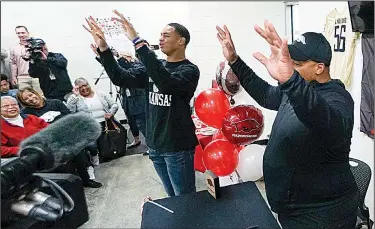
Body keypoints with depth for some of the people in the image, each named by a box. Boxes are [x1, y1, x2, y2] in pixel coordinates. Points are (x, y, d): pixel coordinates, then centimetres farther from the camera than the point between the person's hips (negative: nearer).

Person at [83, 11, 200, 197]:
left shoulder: (189, 70, -12)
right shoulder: (154, 66, 8)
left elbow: (166, 83, -32)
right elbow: (120, 78, 3)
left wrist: (138, 42, -34)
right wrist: (103, 48, -10)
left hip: (178, 147, -6)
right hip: (155, 146, 6)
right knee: (172, 198, 18)